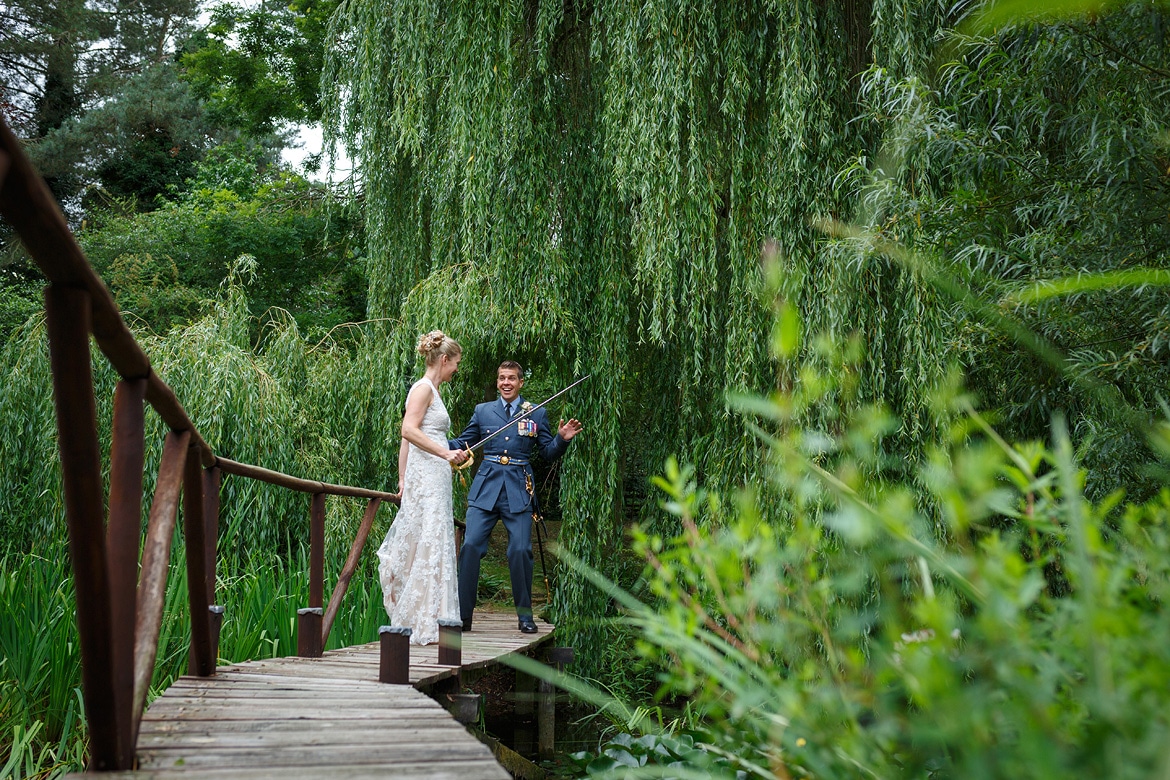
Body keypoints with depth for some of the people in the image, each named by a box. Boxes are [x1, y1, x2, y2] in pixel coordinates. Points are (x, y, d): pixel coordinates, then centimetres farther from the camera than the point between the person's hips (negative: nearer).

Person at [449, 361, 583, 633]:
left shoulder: (536, 414, 11)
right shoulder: (483, 411, 14)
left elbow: (548, 453, 10)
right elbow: (463, 443, 16)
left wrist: (562, 439, -10)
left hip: (518, 491, -1)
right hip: (486, 487, 1)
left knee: (520, 551, -8)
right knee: (470, 546, -8)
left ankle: (525, 615, 8)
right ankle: (463, 614, 1)